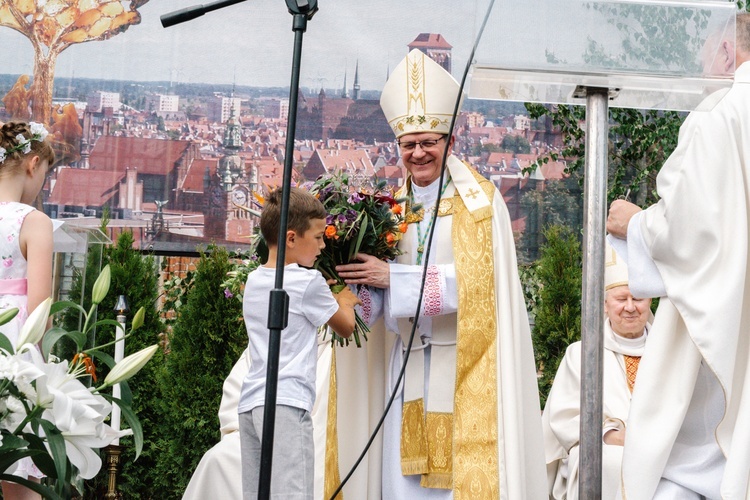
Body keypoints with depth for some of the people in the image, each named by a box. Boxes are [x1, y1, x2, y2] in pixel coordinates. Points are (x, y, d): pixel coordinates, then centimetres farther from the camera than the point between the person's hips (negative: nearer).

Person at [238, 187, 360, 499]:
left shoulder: (253, 281, 16)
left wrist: (328, 295, 32)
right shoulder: (308, 282, -5)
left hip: (249, 402, 8)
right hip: (286, 402, -8)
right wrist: (345, 301, 27)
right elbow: (346, 328, 9)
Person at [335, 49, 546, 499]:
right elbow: (382, 300, 11)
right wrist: (362, 281, -12)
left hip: (465, 362, -4)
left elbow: (476, 278, -15)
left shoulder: (480, 201, -2)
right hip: (411, 363, 5)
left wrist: (393, 277, -16)